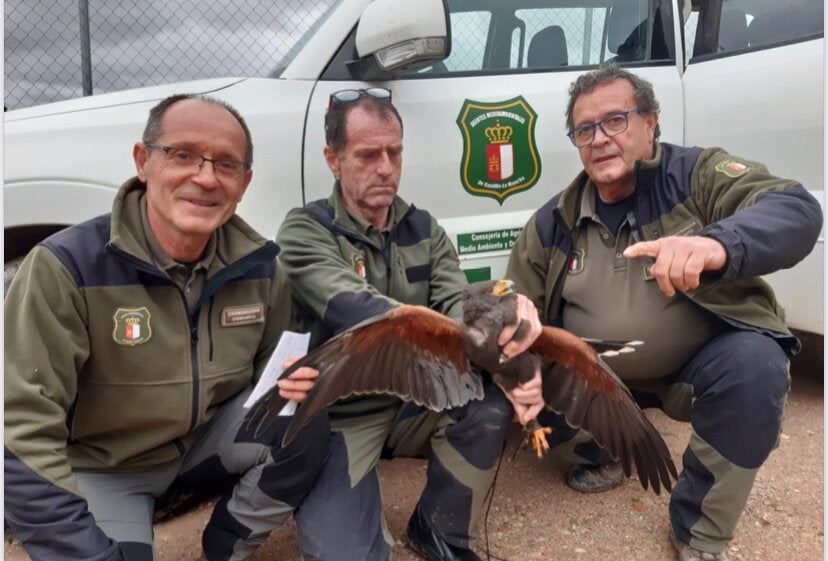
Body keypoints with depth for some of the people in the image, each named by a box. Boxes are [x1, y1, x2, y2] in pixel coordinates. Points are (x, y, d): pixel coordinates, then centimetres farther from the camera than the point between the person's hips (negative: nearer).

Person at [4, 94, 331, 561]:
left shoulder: (258, 264, -11)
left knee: (307, 422, -19)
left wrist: (293, 380, -19)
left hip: (206, 441, 4)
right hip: (98, 469, -3)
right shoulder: (67, 266, -24)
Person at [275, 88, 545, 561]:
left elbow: (459, 305, -11)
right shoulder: (306, 232, -12)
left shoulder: (424, 229, 4)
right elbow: (356, 312, -30)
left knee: (494, 397, -24)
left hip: (415, 404, 5)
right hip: (341, 418, -4)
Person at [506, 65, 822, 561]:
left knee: (754, 363, -31)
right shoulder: (552, 223, -2)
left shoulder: (698, 174, -12)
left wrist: (718, 246, -52)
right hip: (599, 380, 3)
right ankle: (608, 453, 18)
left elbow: (796, 209, -30)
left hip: (703, 367, -2)